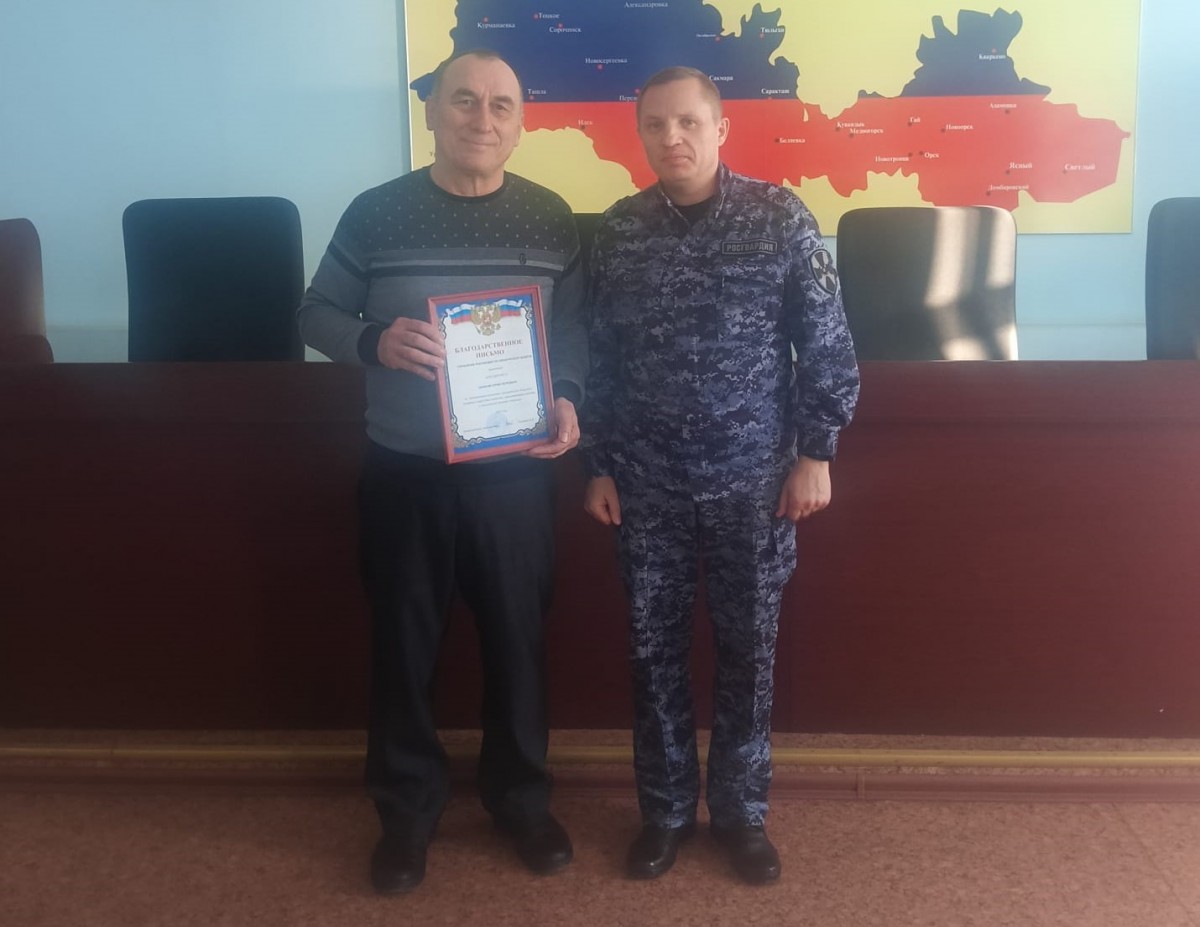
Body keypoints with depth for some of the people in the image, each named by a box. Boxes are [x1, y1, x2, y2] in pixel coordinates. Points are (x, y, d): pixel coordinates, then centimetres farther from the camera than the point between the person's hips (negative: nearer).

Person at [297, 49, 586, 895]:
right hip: (404, 469, -1)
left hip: (514, 470, 1)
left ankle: (522, 795, 33)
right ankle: (407, 808, 29)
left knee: (517, 638, 12)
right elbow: (316, 314, 2)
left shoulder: (550, 218, 1)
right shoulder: (377, 213, -4)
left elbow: (577, 327, 8)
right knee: (404, 643, 10)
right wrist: (375, 342, -19)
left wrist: (568, 400, -10)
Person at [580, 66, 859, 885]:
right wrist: (599, 466, 5)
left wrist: (815, 453, -5)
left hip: (753, 480, -1)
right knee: (655, 650, 10)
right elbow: (598, 359, 6)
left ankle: (741, 810, 27)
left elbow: (827, 344, -2)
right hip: (646, 486, 2)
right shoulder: (618, 232, 2)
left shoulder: (780, 218, -5)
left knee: (749, 651, 9)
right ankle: (665, 811, 27)